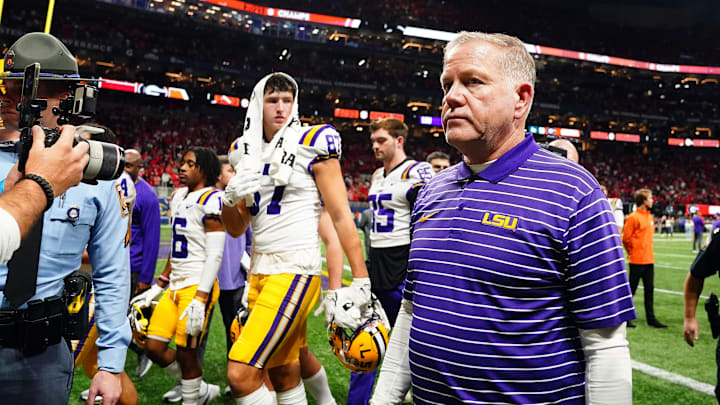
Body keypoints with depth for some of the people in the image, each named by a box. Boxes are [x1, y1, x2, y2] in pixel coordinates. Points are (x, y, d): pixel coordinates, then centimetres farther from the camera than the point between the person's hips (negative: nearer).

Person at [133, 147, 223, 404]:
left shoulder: (211, 200, -13)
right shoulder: (178, 197, 14)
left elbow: (215, 255, -18)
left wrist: (199, 300, -23)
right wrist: (158, 287, 20)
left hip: (198, 286, -9)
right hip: (175, 285, 9)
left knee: (185, 352, -1)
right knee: (154, 348, 10)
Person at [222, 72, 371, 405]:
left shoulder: (311, 145, -5)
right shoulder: (246, 152, 13)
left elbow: (341, 216, -7)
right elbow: (236, 230, 14)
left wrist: (361, 282, -11)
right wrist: (230, 197, -7)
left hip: (295, 270, -6)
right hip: (260, 271, 7)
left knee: (241, 374, -12)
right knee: (284, 375, 13)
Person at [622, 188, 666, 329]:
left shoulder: (649, 216, 12)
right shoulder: (633, 217, -14)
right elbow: (626, 238, -13)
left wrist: (648, 251, 15)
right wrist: (632, 252, -3)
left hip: (649, 259, 8)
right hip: (637, 261, -8)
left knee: (649, 289, 10)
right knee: (631, 289, 0)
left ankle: (651, 319, 16)